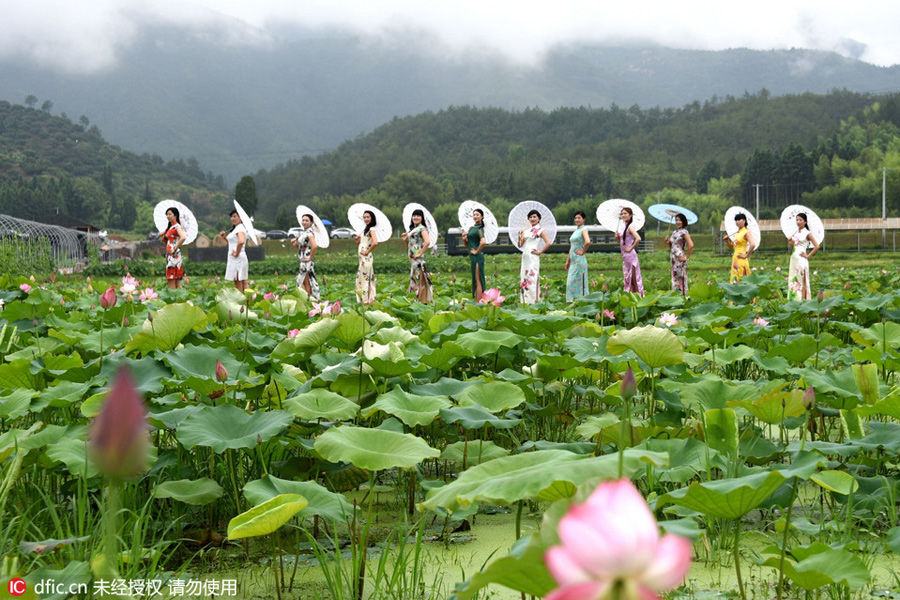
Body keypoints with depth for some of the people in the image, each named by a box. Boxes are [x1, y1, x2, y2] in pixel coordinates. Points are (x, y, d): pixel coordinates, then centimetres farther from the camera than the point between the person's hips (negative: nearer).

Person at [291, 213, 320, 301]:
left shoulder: (310, 233, -15)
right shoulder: (302, 232, 13)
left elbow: (314, 246, -29)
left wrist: (310, 258, -22)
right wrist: (294, 243, 5)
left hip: (307, 261, -9)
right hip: (302, 260, 9)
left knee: (307, 282, -3)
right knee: (303, 282, 13)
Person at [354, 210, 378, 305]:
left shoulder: (371, 229, -10)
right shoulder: (365, 229, 18)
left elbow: (375, 243, -27)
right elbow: (360, 245, 24)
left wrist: (367, 251, -16)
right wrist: (357, 240, 4)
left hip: (366, 258, -10)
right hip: (362, 258, 10)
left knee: (365, 279, -7)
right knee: (359, 279, 11)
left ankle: (367, 301, -5)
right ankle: (363, 300, 14)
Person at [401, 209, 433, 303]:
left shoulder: (422, 228, -6)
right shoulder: (411, 230, 20)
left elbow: (427, 242, -22)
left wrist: (420, 253, -19)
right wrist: (405, 240, 5)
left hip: (418, 258, -9)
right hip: (412, 259, 9)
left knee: (419, 281, -10)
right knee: (414, 280, 8)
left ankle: (423, 302, -10)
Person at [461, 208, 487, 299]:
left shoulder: (479, 229, -11)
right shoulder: (471, 228, 16)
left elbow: (483, 242, -29)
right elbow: (467, 245, 21)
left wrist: (476, 251, -18)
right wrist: (464, 239, 1)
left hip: (477, 257, -9)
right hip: (472, 257, 9)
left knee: (477, 280, -7)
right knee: (475, 280, 12)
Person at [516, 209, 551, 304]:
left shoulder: (540, 230, -1)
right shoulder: (526, 230, 17)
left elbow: (548, 243, -12)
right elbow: (520, 245, 14)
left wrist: (540, 252, -9)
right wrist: (519, 236, -3)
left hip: (533, 258, -7)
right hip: (525, 257, 7)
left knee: (532, 278, -9)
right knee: (523, 278, 5)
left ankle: (534, 301, -8)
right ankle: (525, 301, 8)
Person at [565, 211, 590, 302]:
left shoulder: (583, 230, -8)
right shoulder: (575, 231, 18)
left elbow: (588, 242, -27)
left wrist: (582, 251, -15)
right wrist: (567, 261, 18)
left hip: (579, 260, -9)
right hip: (573, 260, 9)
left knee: (579, 283, -7)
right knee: (570, 283, 7)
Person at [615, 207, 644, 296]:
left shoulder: (630, 227, -13)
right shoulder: (623, 227, 13)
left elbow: (638, 239, -28)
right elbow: (620, 242, 22)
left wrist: (631, 248, -19)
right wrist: (617, 237, 2)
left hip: (630, 255, -9)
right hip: (624, 255, 9)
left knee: (634, 277, -6)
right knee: (627, 277, 13)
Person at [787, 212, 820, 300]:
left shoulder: (807, 233, -5)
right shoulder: (795, 233, 14)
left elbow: (816, 246, -10)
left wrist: (808, 255, -8)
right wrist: (790, 243, -1)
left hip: (801, 259, -7)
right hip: (793, 259, 7)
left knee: (801, 281, -6)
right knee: (793, 280, 5)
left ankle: (803, 299, -4)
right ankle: (793, 300, 8)